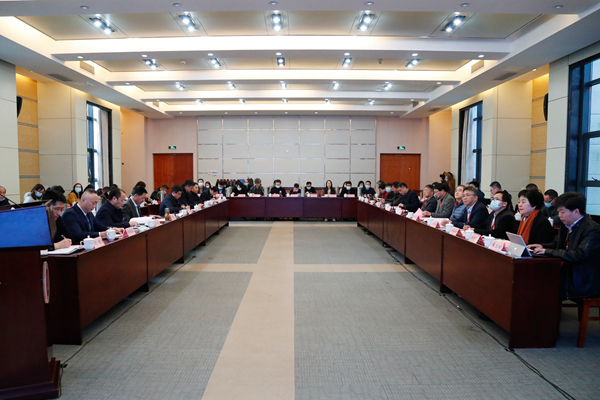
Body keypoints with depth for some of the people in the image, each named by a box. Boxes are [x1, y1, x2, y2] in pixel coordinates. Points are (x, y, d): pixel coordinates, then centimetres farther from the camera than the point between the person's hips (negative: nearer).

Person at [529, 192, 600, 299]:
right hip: (567, 274, 8)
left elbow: (579, 255, -26)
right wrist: (542, 246, 0)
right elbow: (557, 244, 22)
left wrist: (548, 251, -25)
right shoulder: (567, 225, 10)